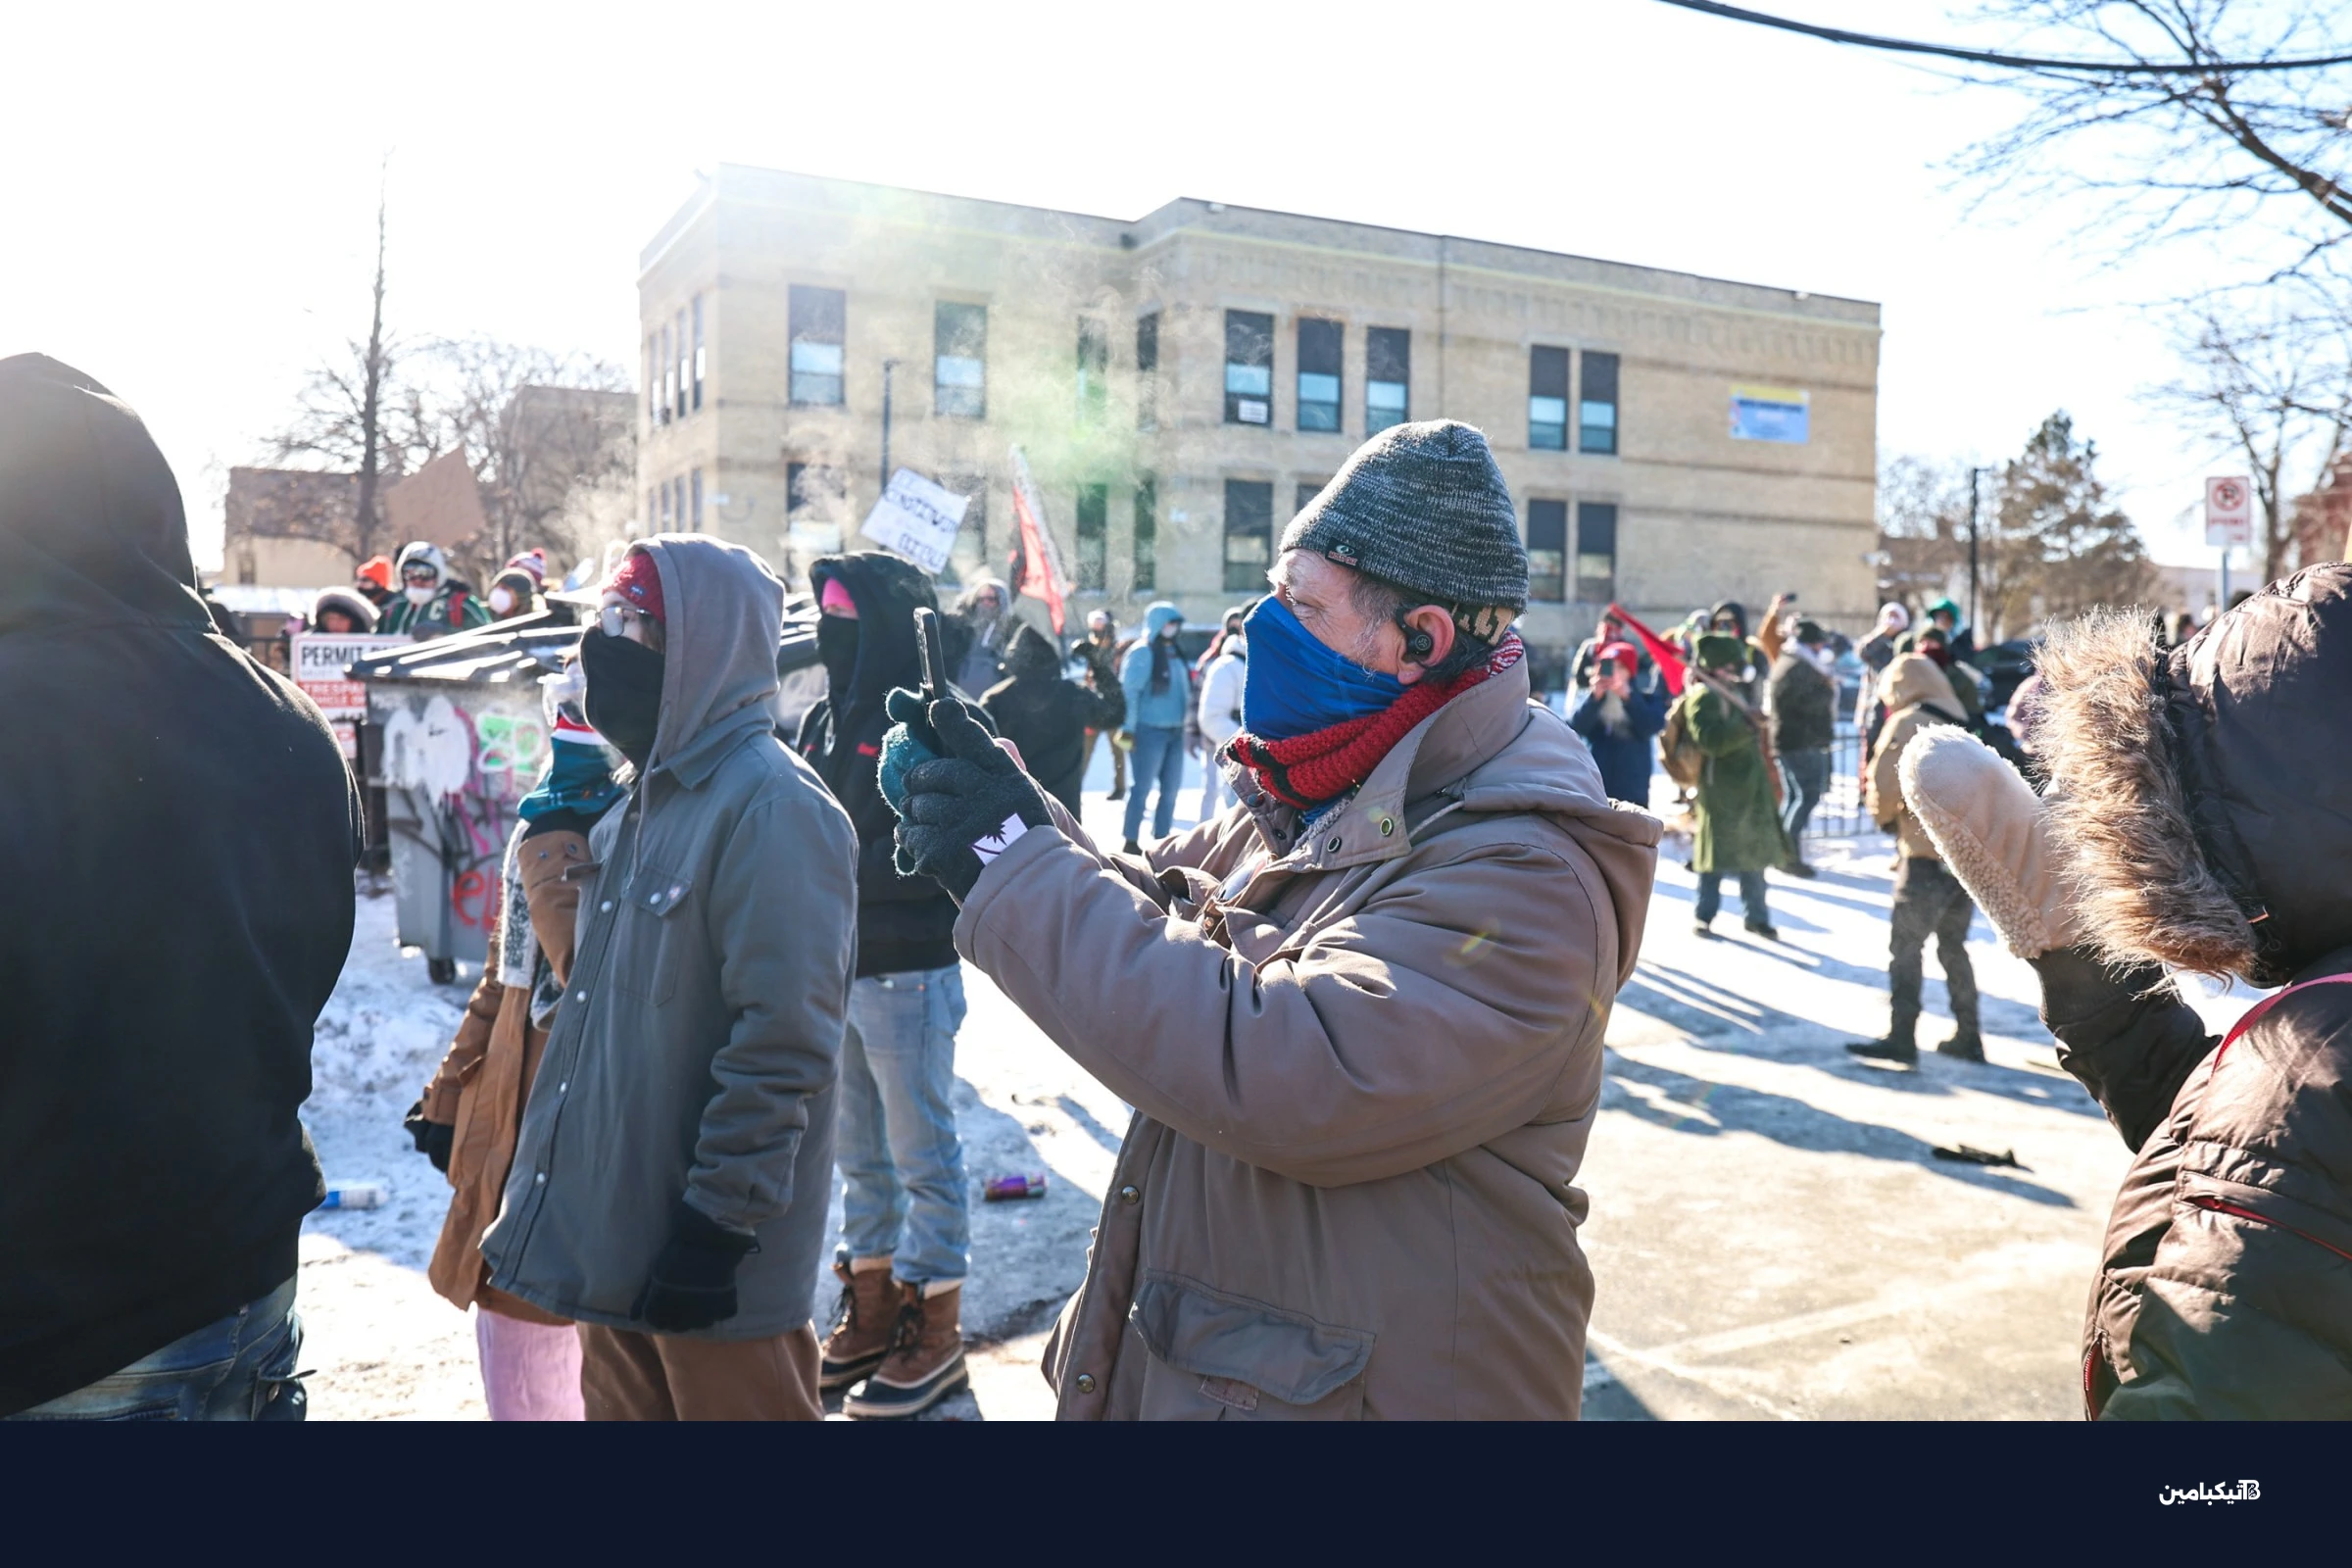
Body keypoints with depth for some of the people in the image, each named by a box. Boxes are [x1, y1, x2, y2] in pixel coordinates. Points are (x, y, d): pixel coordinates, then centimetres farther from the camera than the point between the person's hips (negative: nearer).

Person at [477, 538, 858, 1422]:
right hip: (618, 1226, 9)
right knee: (621, 1404, 20)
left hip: (705, 1246, -9)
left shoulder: (771, 806, -20)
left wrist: (719, 1221, -22)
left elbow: (784, 1042, -24)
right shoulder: (647, 797, 11)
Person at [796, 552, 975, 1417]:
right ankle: (870, 1309, 32)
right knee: (859, 1153, 17)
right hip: (834, 968, 7)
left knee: (922, 1156, 5)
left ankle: (933, 1328, 19)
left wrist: (843, 869, -25)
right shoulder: (825, 717, 9)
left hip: (907, 974, -7)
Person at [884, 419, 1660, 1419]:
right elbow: (1147, 912, 12)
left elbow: (1281, 1078, -36)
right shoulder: (1311, 805, 4)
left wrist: (1020, 866, -28)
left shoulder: (1520, 875, -25)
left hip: (1355, 1390, -8)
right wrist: (999, 802, -6)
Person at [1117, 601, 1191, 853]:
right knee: (1143, 788, -3)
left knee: (1171, 789, 10)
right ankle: (1131, 842, 4)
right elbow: (1129, 691, -13)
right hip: (1150, 730, -8)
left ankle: (1161, 839, 20)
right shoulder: (1143, 652, -9)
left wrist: (1186, 723, 14)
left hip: (1175, 731, 8)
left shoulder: (1174, 653, 15)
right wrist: (1129, 728, -17)